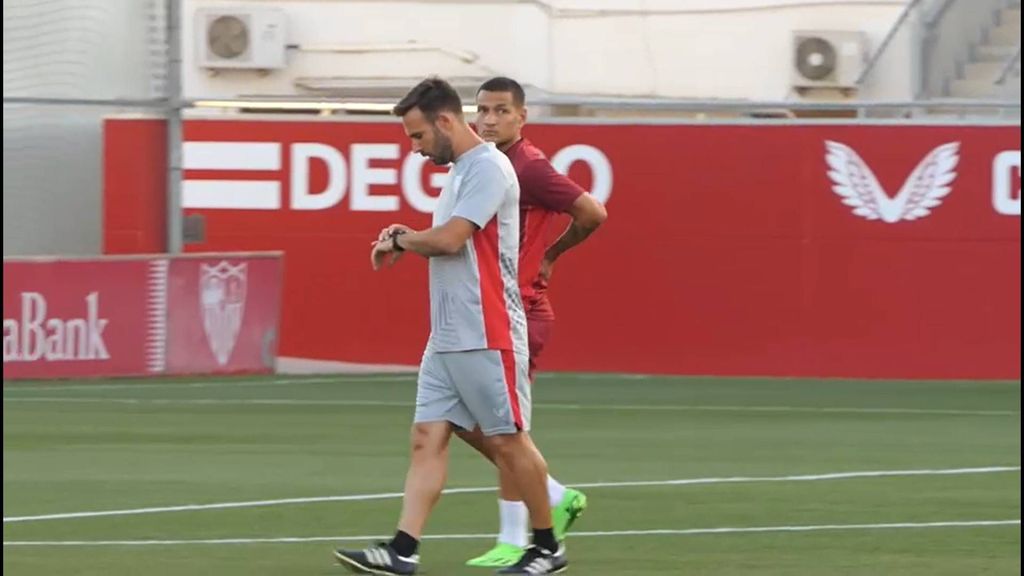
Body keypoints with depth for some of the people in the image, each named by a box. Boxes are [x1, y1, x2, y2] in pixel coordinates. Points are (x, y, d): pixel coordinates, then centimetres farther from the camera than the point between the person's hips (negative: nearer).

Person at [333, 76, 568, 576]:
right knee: (428, 438, 0)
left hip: (486, 340, -9)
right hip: (446, 340, 9)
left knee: (508, 441, -1)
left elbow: (450, 238, -21)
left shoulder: (488, 168, -13)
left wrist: (398, 240, -5)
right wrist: (409, 241, 4)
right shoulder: (460, 172, 17)